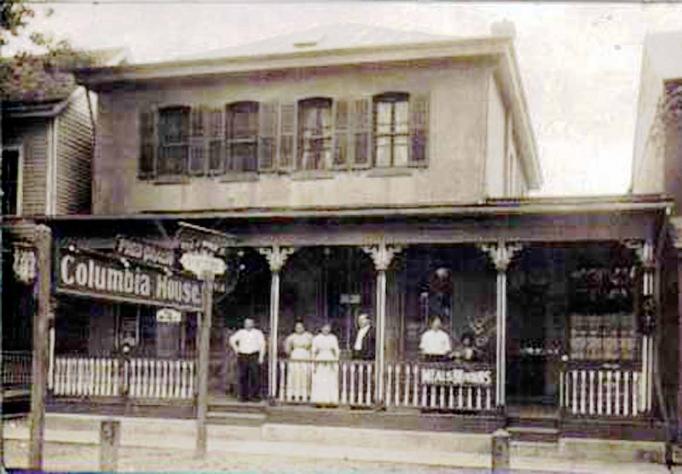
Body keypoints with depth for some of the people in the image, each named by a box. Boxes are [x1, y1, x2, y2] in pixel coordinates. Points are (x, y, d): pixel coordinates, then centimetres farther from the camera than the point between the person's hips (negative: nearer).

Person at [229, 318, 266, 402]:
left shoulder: (258, 333, 4)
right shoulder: (240, 332, 10)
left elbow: (262, 345, -2)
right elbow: (232, 340, 19)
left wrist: (261, 357, -10)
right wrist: (236, 350, 9)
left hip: (254, 357, -2)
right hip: (242, 357, 2)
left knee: (255, 376, -7)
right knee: (243, 377, 2)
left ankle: (255, 395, -3)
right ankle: (244, 396, 8)